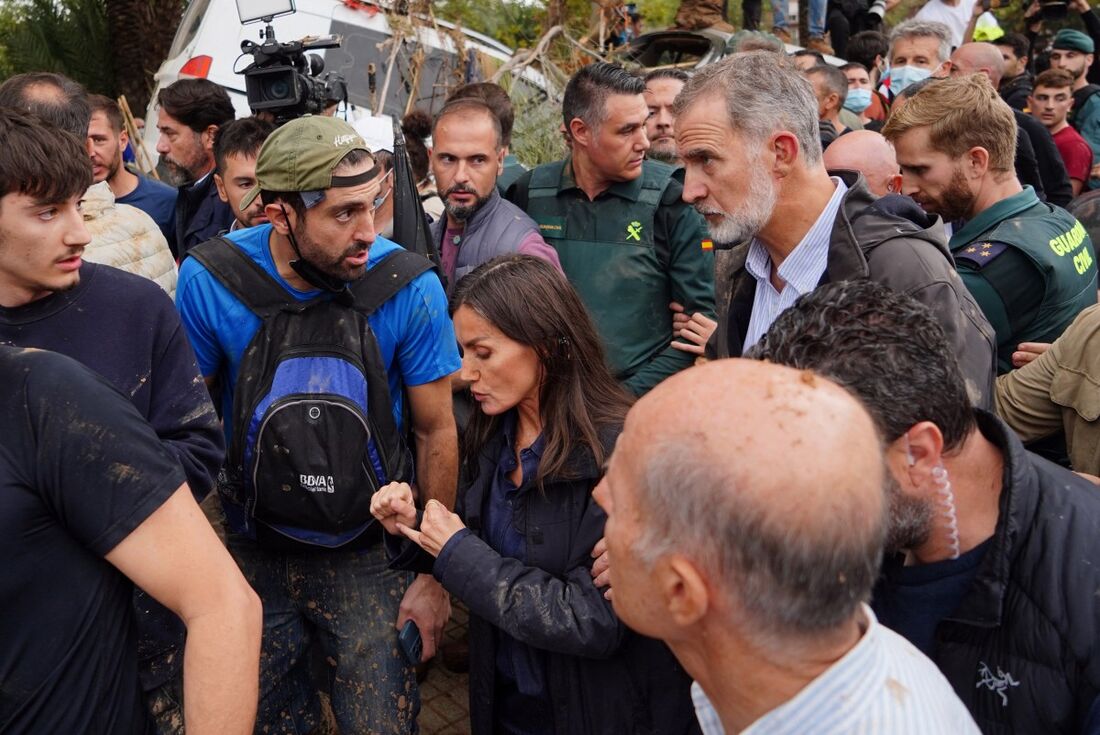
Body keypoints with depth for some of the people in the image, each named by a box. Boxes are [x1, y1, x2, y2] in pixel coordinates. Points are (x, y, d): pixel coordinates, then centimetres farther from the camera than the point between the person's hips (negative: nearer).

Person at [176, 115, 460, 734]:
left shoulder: (409, 286, -19)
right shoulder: (210, 281, -16)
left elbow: (438, 433, -9)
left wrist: (436, 573, -6)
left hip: (372, 553, -1)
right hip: (257, 552, 2)